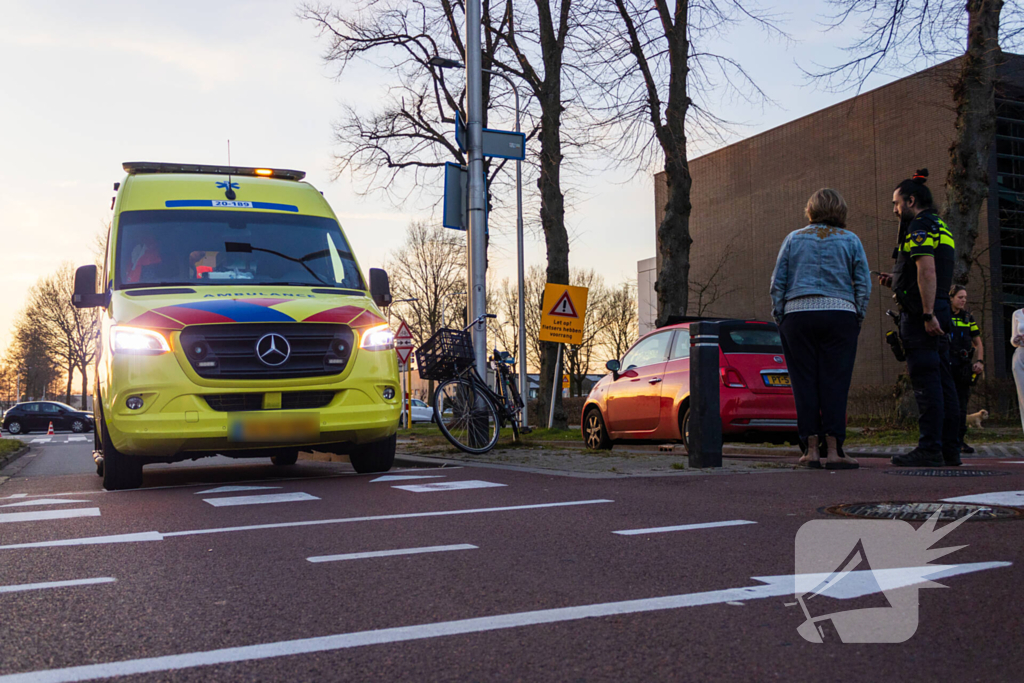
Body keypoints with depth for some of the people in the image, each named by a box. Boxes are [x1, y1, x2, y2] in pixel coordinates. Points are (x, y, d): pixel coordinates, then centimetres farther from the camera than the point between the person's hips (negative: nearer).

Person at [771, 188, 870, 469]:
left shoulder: (794, 238, 9)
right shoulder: (850, 240, 8)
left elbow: (777, 283, 5)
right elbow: (864, 285, 3)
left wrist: (780, 318, 10)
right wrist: (857, 319, 9)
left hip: (798, 314, 1)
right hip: (840, 314, 0)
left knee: (805, 383, 2)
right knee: (835, 383, -1)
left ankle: (811, 449, 1)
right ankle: (833, 450, -4)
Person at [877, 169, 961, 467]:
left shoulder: (920, 226, -8)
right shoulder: (940, 227, 23)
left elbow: (927, 270, -20)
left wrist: (927, 314, -25)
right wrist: (896, 281, 20)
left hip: (920, 314, -10)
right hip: (939, 310, 10)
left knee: (926, 381, -11)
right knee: (942, 381, 9)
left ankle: (929, 450, -11)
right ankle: (950, 449, 11)